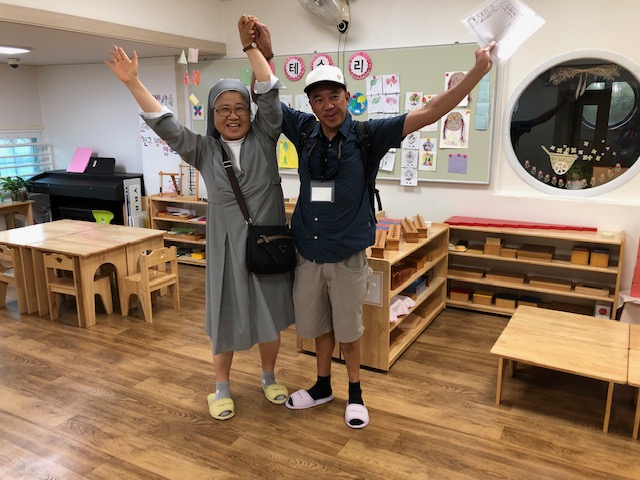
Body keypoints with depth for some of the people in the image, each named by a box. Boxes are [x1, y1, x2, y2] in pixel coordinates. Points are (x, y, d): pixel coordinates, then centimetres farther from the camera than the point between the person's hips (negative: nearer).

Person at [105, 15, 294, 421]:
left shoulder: (264, 139, 0)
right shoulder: (204, 151, 2)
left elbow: (270, 93, -8)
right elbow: (165, 124, -7)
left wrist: (250, 45, -13)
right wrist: (133, 83, -15)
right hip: (228, 247, 0)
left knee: (271, 314, 12)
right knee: (226, 316, 9)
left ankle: (269, 378, 34)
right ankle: (222, 388, 29)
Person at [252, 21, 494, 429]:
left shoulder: (367, 134, -11)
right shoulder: (304, 130, -2)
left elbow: (429, 114, -15)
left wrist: (478, 72, -21)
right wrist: (263, 54, -10)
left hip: (348, 253, -3)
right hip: (308, 251, 3)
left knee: (349, 327, 13)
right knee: (318, 325, 19)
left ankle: (355, 392, 35)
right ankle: (323, 386, 40)